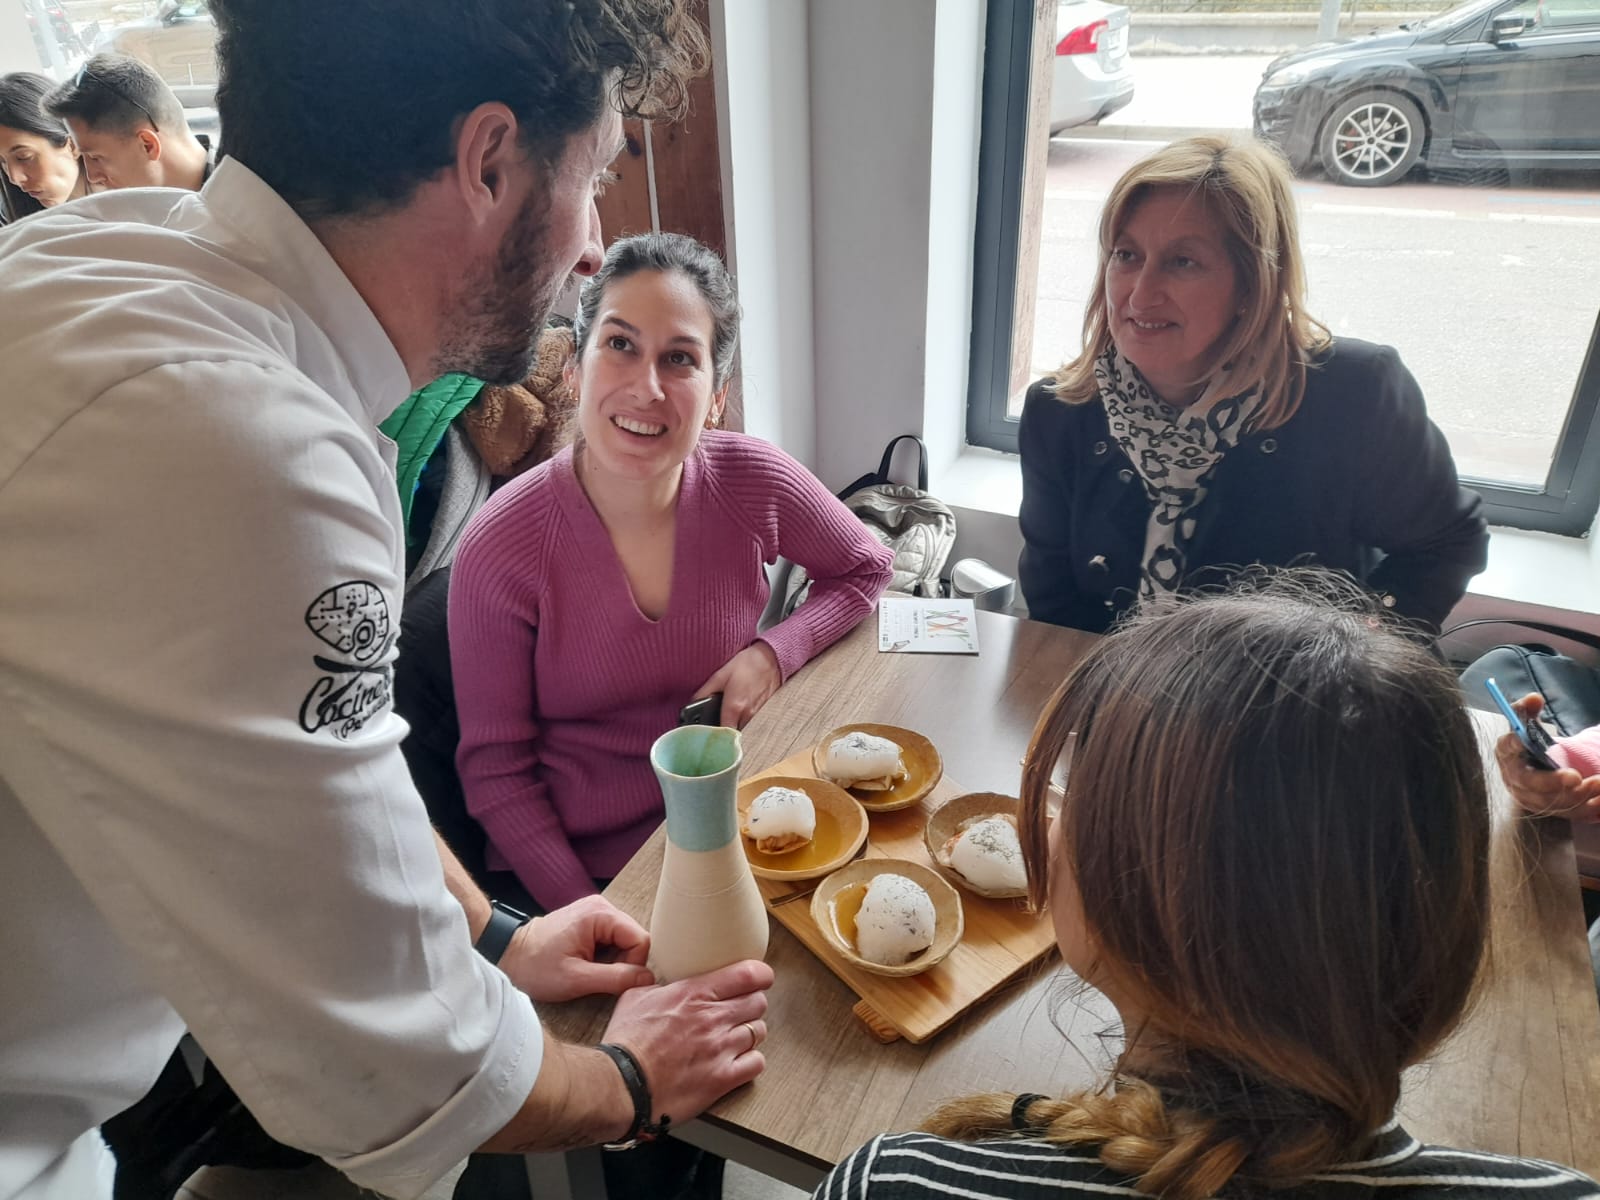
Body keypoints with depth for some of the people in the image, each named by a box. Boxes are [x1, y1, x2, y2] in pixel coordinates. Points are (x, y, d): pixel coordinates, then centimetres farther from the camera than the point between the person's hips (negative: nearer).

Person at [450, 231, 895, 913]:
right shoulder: (501, 550, -17)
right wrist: (581, 913, -18)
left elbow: (865, 568, 8)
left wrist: (774, 653, -9)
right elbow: (494, 767, -8)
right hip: (579, 865, -2)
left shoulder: (753, 484, -11)